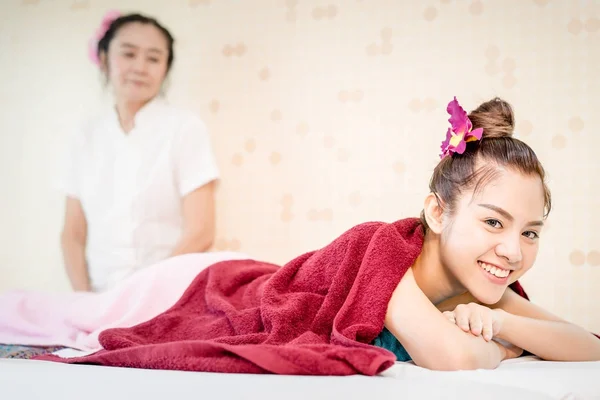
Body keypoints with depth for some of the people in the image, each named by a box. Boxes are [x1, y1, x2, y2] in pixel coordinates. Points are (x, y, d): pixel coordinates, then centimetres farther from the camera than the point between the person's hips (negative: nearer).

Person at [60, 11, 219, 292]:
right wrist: (85, 299, -5)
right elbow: (73, 235, 9)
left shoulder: (185, 128, -2)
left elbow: (200, 233, -7)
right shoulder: (87, 137, 8)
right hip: (101, 298, 3)